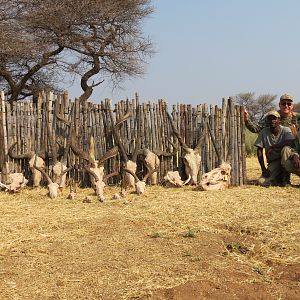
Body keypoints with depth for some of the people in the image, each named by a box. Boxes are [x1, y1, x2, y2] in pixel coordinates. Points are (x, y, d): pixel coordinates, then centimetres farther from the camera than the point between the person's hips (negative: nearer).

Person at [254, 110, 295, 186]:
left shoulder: (286, 130, -9)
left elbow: (291, 142, -30)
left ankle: (286, 179, -20)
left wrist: (272, 147, -31)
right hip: (272, 163, 1)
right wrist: (263, 169, -11)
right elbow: (259, 151, -4)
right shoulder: (263, 132, -4)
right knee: (262, 182, -23)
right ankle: (279, 178, 8)